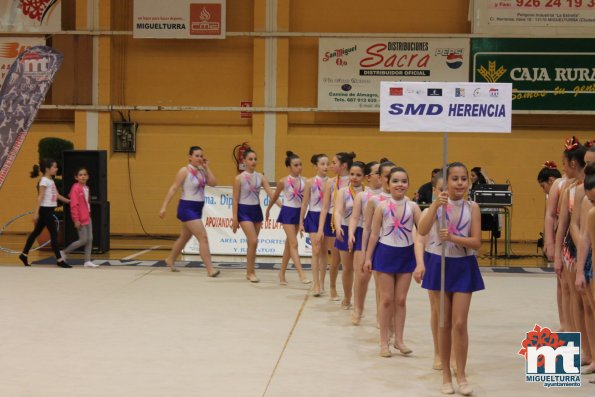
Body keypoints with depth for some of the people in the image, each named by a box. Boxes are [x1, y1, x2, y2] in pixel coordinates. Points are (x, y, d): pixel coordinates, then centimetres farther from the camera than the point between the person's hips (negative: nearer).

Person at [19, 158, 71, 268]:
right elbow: (40, 197, -19)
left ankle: (24, 254, 24)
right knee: (54, 234, -6)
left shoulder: (51, 180, 13)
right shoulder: (44, 181, -14)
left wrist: (69, 201, 22)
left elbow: (57, 195, 18)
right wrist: (36, 212, -24)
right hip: (45, 210, -9)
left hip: (49, 210, 9)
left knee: (36, 232, 15)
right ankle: (59, 260, -3)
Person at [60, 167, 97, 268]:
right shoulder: (76, 188, -15)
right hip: (80, 219, -8)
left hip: (87, 217, 8)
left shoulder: (86, 188, 10)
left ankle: (87, 261, 9)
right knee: (83, 240, -6)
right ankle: (64, 252, 11)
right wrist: (76, 220, -19)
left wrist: (89, 214, 16)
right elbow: (73, 205, -17)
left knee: (90, 239, 5)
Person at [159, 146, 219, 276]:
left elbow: (213, 183, -3)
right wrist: (164, 206, -20)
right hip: (187, 208, -8)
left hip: (197, 208, 8)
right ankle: (210, 269, -13)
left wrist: (207, 168, -3)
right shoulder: (184, 171, -12)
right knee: (203, 237, -14)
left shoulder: (201, 171, 8)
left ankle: (170, 260, 43)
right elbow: (173, 188, -15)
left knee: (185, 237, 22)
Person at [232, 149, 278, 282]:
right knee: (253, 241, -13)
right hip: (244, 211, -5)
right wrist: (235, 218, -10)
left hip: (257, 210, 5)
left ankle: (250, 271, 21)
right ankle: (250, 272, -2)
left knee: (252, 243, 10)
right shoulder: (239, 178, -7)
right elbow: (235, 200, -6)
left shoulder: (260, 177, 3)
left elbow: (270, 193, -3)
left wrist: (281, 205, -15)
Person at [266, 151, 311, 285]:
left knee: (289, 244, 13)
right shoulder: (283, 181, -8)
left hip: (299, 212, 4)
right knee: (294, 244, -10)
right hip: (287, 212, -4)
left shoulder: (304, 180, -2)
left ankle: (282, 273, 25)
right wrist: (268, 209, 18)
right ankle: (301, 274, -15)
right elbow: (275, 197, 7)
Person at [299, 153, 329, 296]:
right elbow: (305, 203, 2)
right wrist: (301, 222, 1)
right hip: (314, 216, -2)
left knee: (324, 251, 9)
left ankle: (321, 283, 18)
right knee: (316, 251, -8)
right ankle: (316, 284, -7)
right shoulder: (310, 182, -2)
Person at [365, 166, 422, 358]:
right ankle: (384, 341, 14)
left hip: (406, 254, 1)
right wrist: (368, 257, -2)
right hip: (385, 253, -1)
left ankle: (399, 340, 19)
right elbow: (374, 234, -2)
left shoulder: (412, 206, -4)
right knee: (386, 299, 5)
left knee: (401, 299, 9)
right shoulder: (382, 206, -6)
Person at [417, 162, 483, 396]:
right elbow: (422, 231, -20)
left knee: (460, 324, -2)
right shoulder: (438, 204, -4)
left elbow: (476, 242, -9)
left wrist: (452, 238, -24)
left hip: (463, 266, 0)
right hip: (439, 264, 0)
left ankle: (461, 375, 11)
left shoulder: (472, 207, -3)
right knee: (444, 323, 9)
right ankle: (446, 375, 20)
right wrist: (436, 205, -31)